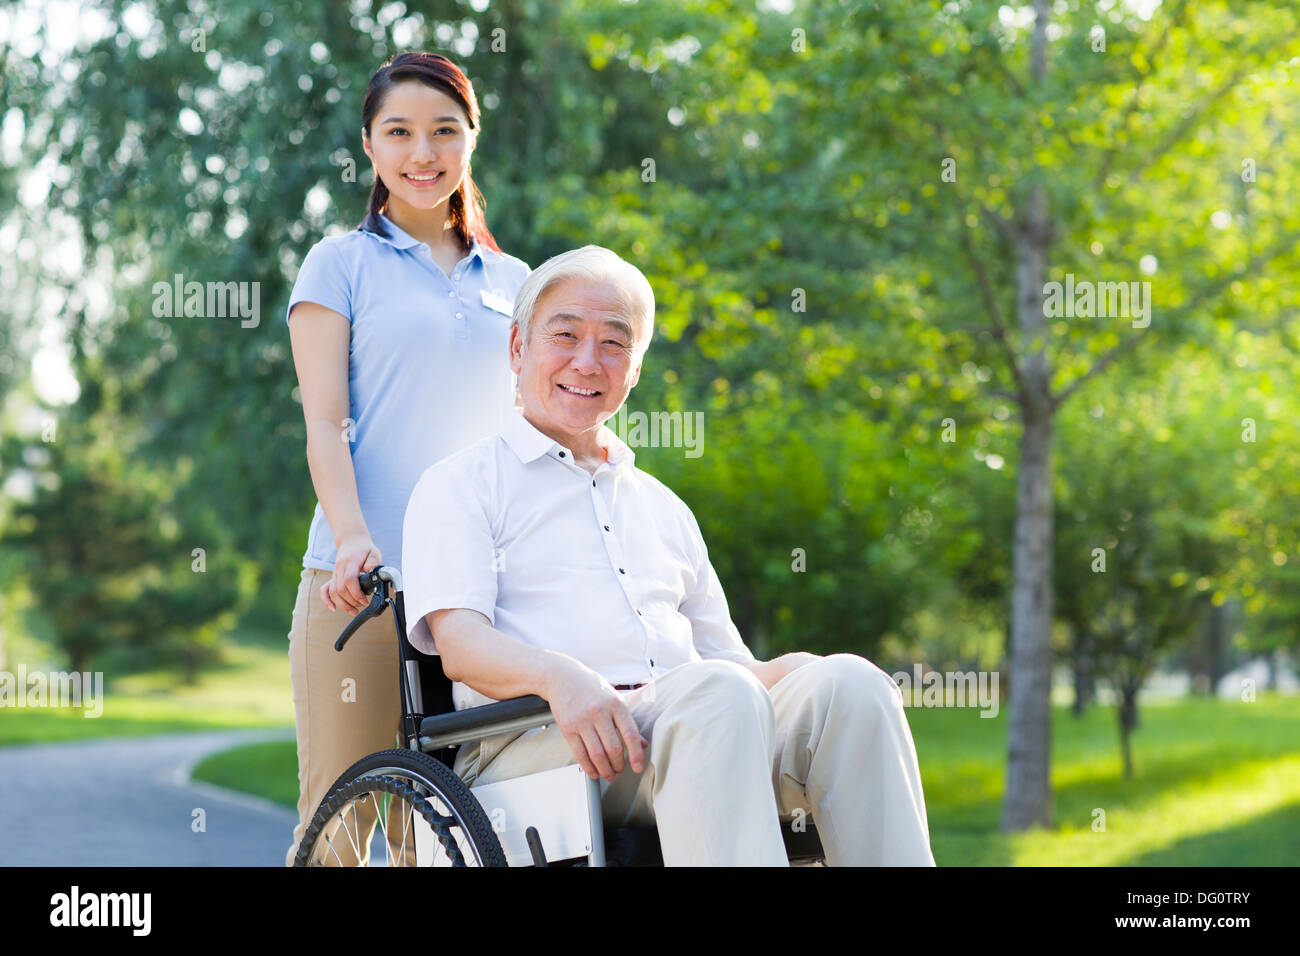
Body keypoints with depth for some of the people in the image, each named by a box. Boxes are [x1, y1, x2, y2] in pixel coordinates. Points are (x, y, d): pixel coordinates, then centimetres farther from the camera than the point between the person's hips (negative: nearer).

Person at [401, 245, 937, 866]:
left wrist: (793, 672, 3)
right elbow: (458, 640, -3)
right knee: (722, 695, -36)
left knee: (847, 684, -25)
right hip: (532, 740, -5)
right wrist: (559, 677, -26)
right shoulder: (459, 486, 13)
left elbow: (724, 657, 29)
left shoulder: (662, 508, 32)